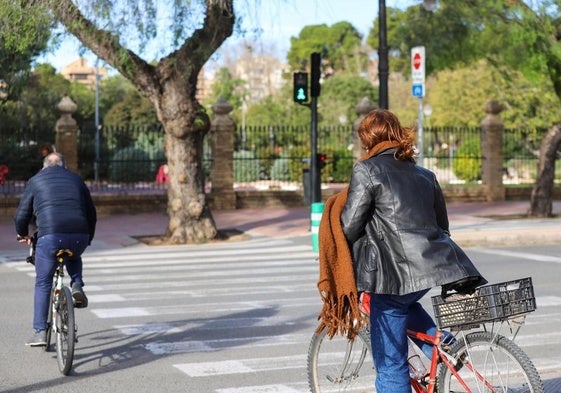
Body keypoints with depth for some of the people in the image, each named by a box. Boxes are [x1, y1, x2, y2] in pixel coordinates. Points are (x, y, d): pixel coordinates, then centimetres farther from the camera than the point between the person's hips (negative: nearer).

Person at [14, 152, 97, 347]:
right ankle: (77, 286, 11)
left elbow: (22, 215, 15)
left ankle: (40, 332, 6)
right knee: (74, 258, 37)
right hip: (79, 236, 3)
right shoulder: (76, 179, 23)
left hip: (50, 236, -3)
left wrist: (22, 234, 35)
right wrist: (88, 239, 39)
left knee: (42, 283, 10)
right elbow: (91, 213, 24)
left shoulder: (35, 181, 15)